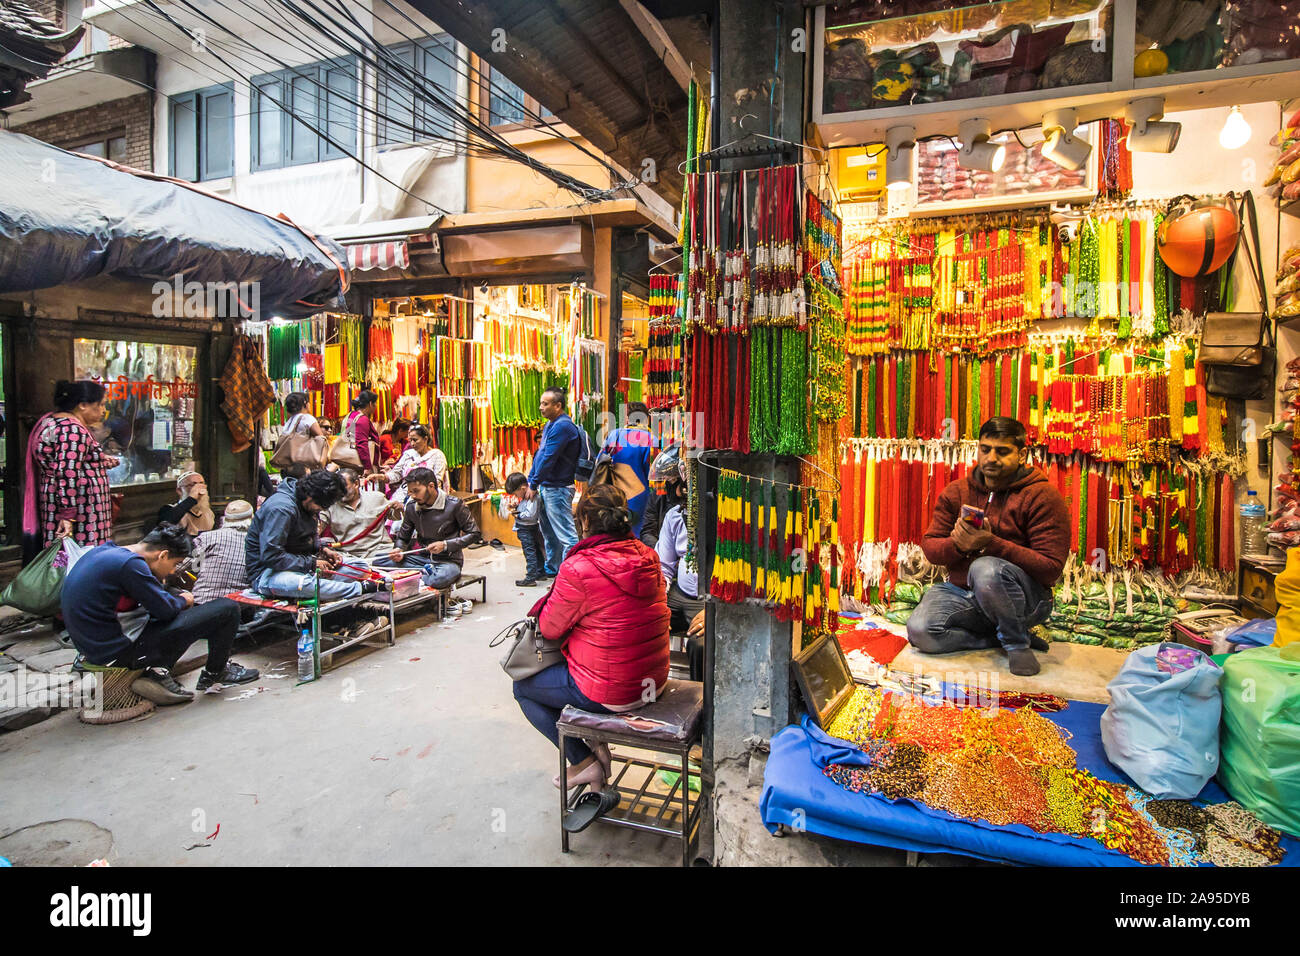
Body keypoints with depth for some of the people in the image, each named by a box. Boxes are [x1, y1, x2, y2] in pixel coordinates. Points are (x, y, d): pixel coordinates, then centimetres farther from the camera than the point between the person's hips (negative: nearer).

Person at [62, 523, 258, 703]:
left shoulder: (101, 551, 8)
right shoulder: (130, 563, -21)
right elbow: (165, 609, -15)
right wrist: (183, 600, 6)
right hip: (118, 653, -10)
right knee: (227, 609, -9)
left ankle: (157, 671, 10)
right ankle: (214, 674, 14)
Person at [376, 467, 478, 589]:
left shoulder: (454, 505, -10)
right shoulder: (411, 507, 3)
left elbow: (473, 533, -6)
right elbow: (403, 537, 16)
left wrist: (445, 545, -16)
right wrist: (399, 551, -8)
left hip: (448, 560, -5)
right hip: (423, 558, 5)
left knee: (440, 579, -41)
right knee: (378, 562, -15)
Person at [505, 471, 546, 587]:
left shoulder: (532, 497, -22)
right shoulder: (525, 496, 9)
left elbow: (530, 514, -27)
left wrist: (517, 514, -16)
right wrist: (516, 507, 4)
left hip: (526, 529, -10)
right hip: (524, 528, 10)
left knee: (530, 552, -7)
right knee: (536, 551, 18)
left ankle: (530, 578, -5)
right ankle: (541, 573, 29)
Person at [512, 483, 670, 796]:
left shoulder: (578, 568, -23)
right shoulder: (648, 557, -3)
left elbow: (549, 628, -10)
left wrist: (551, 599, 6)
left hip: (610, 694, -7)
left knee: (522, 686, 17)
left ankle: (584, 762, 15)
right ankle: (595, 744, 28)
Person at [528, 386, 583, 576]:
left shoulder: (562, 426, -18)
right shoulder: (550, 425, 15)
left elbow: (548, 459, -21)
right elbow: (540, 454, 19)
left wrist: (534, 485, -16)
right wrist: (530, 480, 12)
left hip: (557, 489, -11)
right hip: (546, 487, 11)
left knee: (565, 534, -6)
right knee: (549, 532, 20)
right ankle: (551, 569, 32)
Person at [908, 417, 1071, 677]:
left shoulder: (1042, 496, -8)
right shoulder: (956, 491, 6)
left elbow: (1051, 568, -15)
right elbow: (929, 545, 4)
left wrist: (991, 544, -26)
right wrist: (957, 545, -20)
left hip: (1024, 597, -4)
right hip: (962, 592, 5)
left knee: (986, 568, -38)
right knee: (920, 631, -23)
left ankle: (1017, 642, -10)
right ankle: (1001, 637, -1)